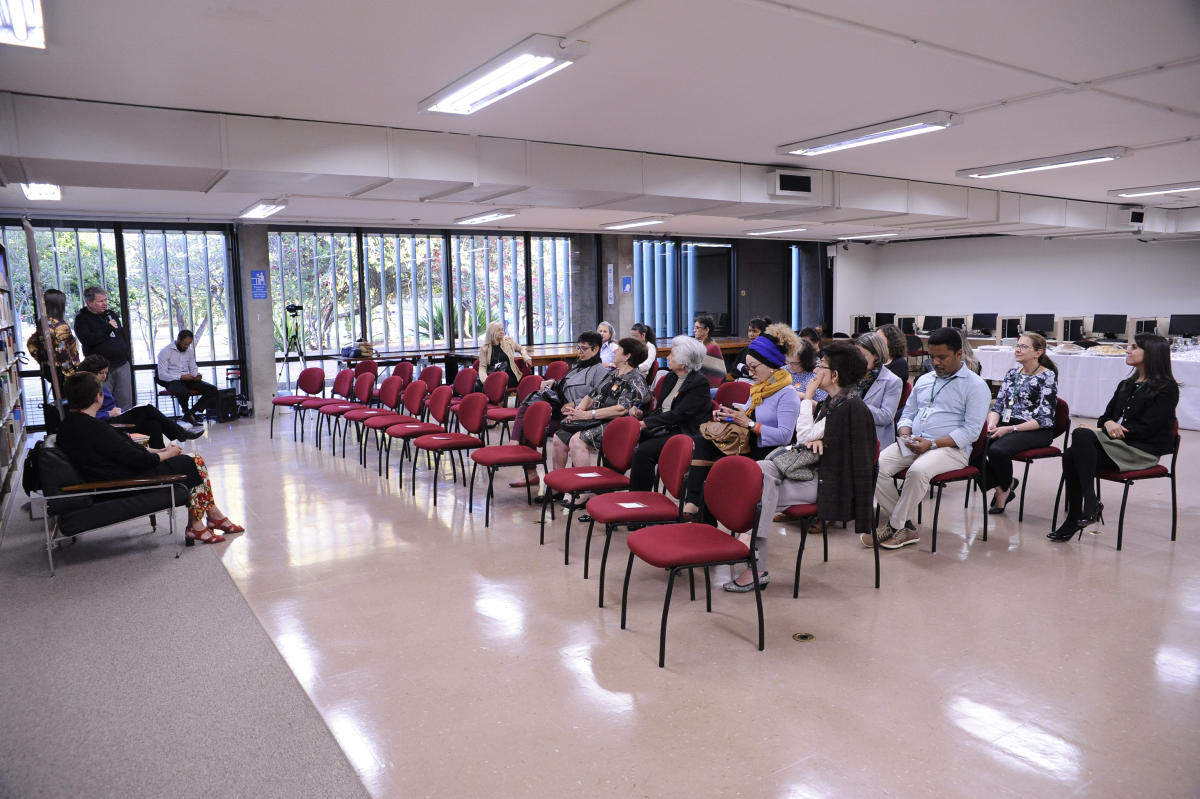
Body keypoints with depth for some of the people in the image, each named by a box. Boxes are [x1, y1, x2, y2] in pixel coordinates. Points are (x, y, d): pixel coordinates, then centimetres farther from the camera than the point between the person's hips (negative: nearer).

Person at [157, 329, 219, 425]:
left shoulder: (190, 351, 13)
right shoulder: (165, 352, -6)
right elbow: (162, 375, -12)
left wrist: (197, 375, -4)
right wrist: (181, 377, -24)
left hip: (188, 379, 6)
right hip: (172, 381, -6)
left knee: (212, 390, -17)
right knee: (183, 392, -41)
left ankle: (191, 412, -14)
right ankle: (187, 413, -11)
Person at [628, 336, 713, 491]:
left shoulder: (700, 383, -11)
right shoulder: (670, 378, 15)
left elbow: (678, 414, -17)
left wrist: (646, 423, -17)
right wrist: (643, 414, 1)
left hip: (683, 433, -8)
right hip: (663, 429, 8)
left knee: (643, 451, -29)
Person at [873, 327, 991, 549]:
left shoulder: (976, 386, -1)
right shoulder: (924, 380, 20)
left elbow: (971, 431, -9)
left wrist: (932, 443, -18)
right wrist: (905, 435, 0)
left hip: (951, 448, -6)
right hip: (913, 444, 6)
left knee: (918, 471, -37)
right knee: (876, 466, -21)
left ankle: (895, 526, -18)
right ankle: (905, 525, -14)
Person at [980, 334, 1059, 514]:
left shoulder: (1047, 377, -4)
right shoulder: (1013, 373, 14)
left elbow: (1044, 419, -11)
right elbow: (998, 405, 13)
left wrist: (1010, 429, -19)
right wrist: (992, 424, -9)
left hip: (1036, 432, -6)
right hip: (1005, 426, 6)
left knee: (997, 450, -33)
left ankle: (1006, 486, -1)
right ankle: (1001, 488, -3)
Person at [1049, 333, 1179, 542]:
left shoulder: (1167, 388, -1)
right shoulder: (1126, 385, 22)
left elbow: (1147, 428, -11)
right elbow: (1107, 416, 16)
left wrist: (1116, 429, -13)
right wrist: (1108, 424, -8)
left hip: (1142, 450, -7)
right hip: (1116, 443, 7)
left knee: (1081, 435, -31)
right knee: (1070, 456, -24)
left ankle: (1091, 504, -29)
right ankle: (1074, 519, -23)